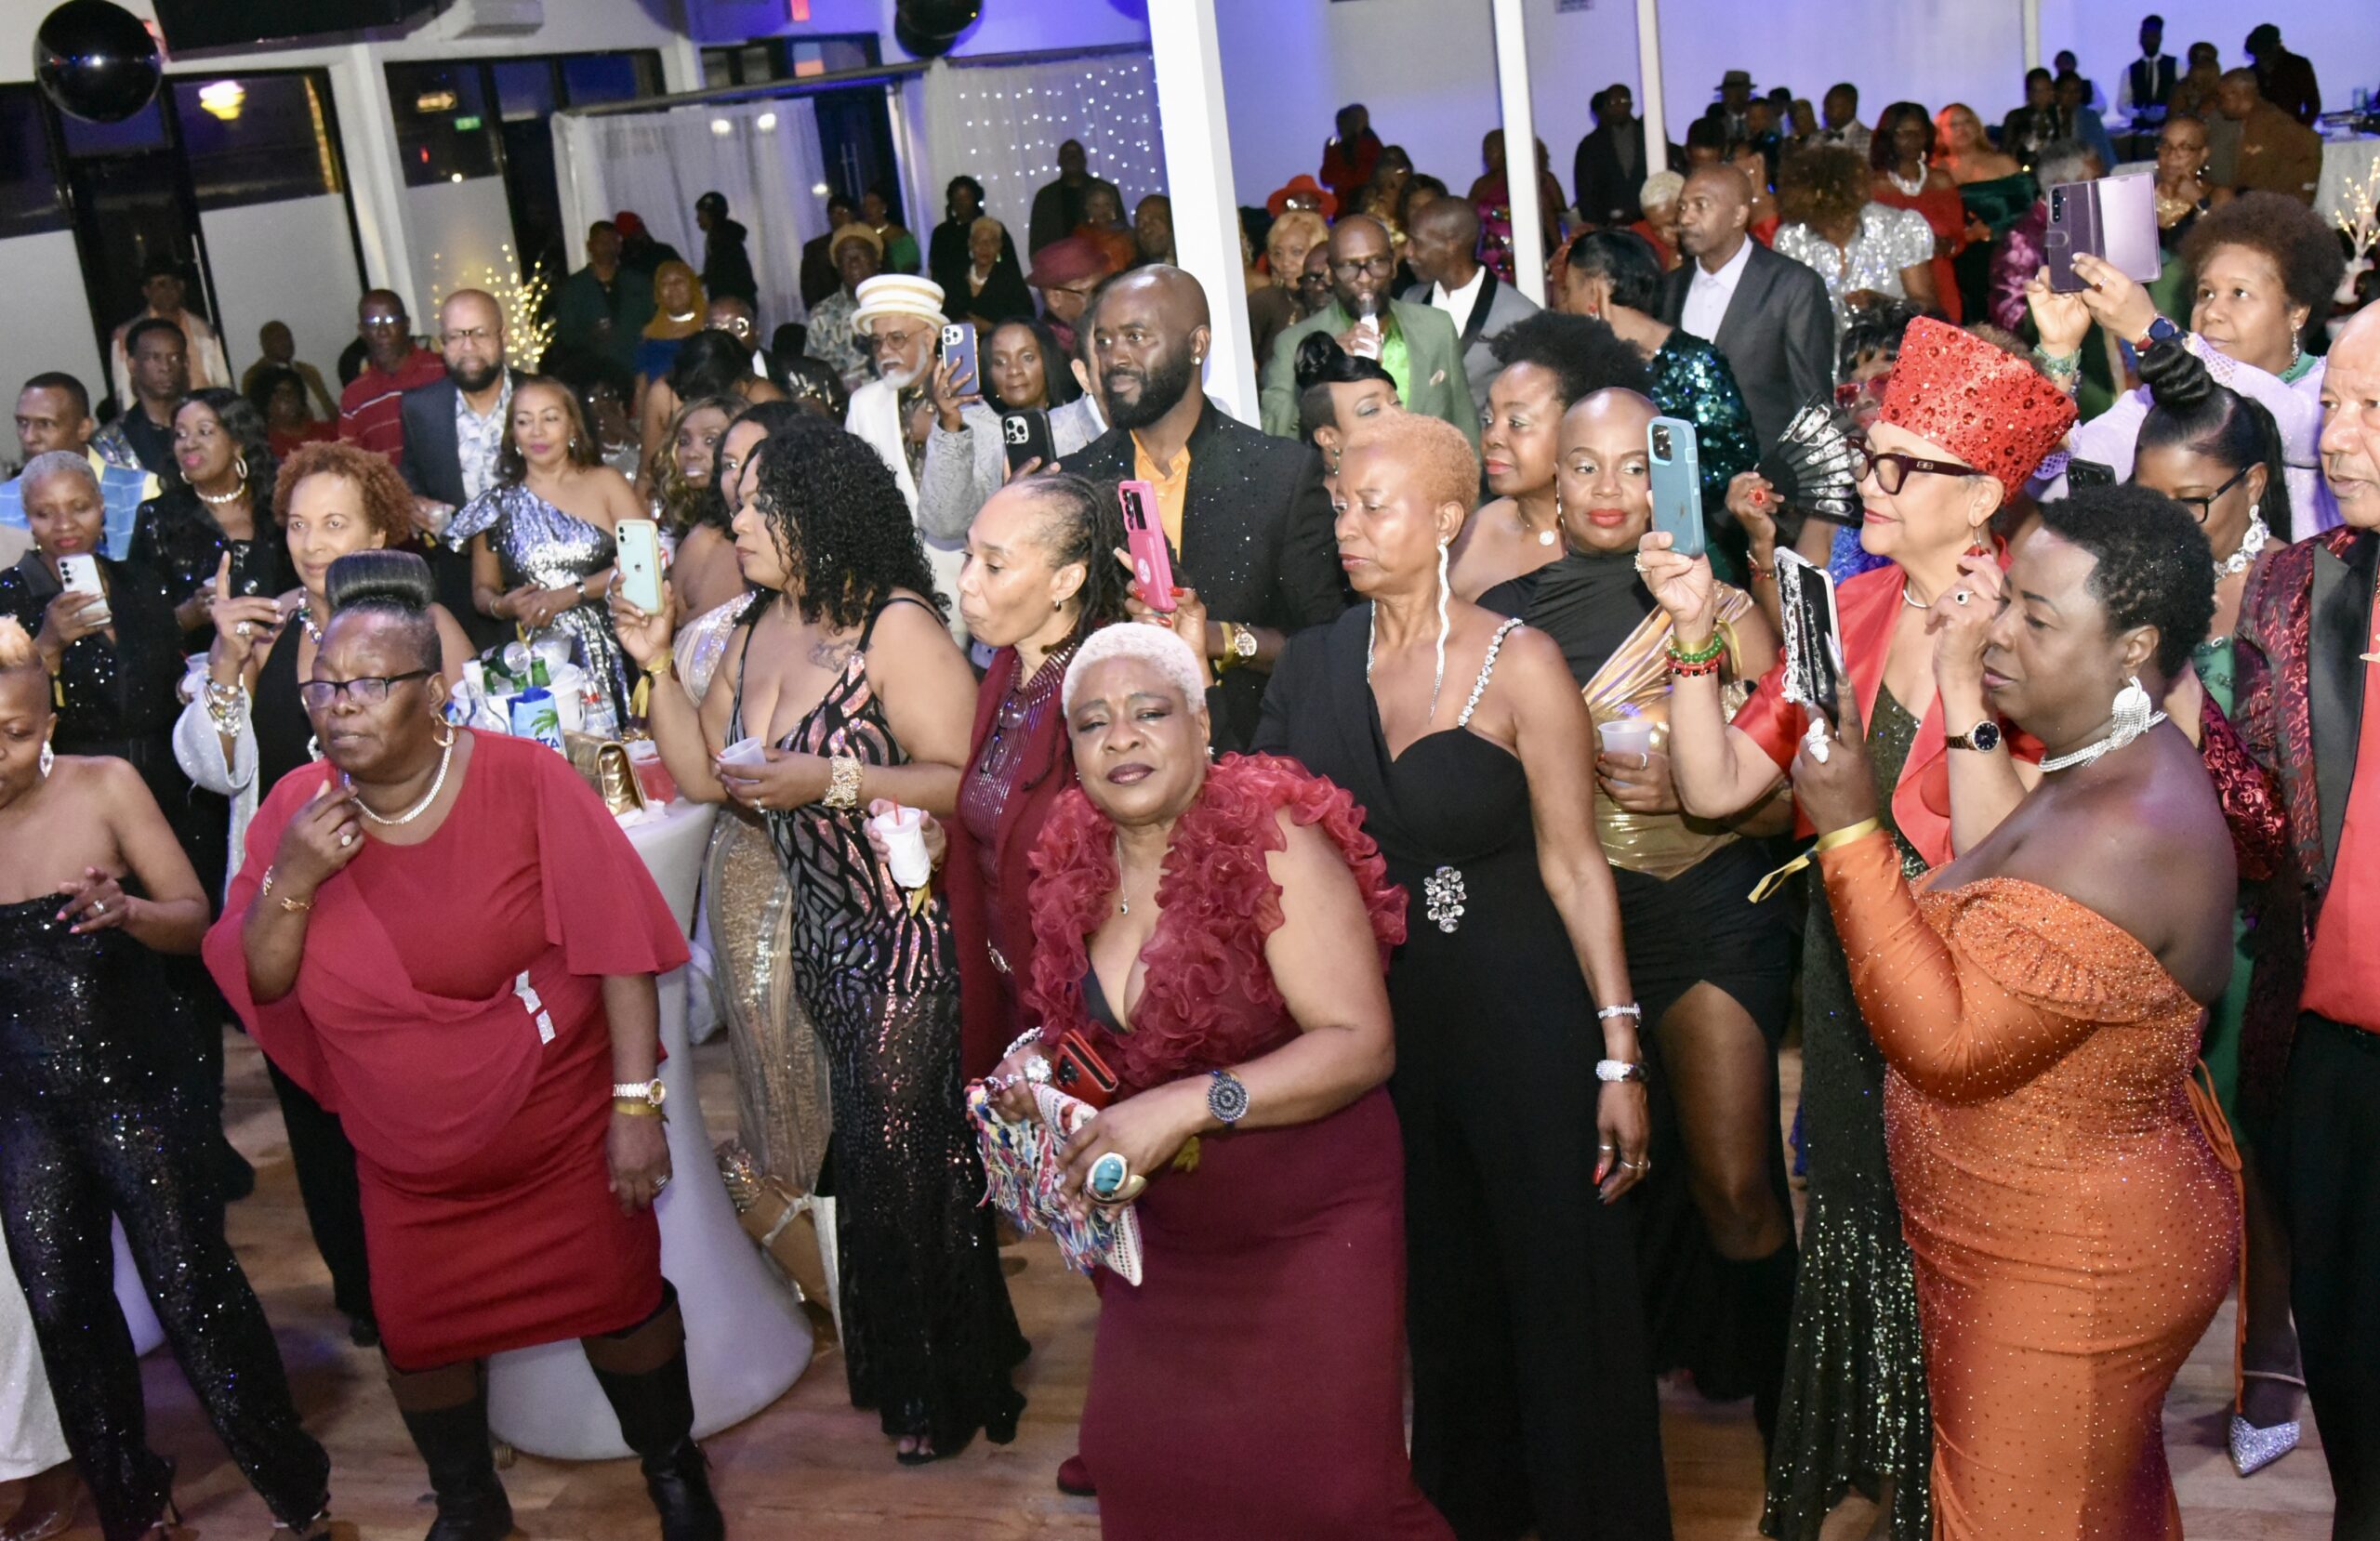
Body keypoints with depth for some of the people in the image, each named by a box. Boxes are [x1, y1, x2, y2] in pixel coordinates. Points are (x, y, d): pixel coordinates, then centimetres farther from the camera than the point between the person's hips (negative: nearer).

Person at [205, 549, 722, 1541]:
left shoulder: (525, 780, -18)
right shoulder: (294, 811, -7)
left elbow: (618, 947, -17)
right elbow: (255, 985, -5)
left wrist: (636, 1105, -18)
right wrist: (290, 884, -23)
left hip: (562, 1129, -3)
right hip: (407, 1157, 3)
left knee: (617, 1302, 10)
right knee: (420, 1332, 14)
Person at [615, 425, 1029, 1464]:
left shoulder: (895, 626, -15)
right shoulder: (757, 630, 9)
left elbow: (966, 781, -22)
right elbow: (704, 775, 7)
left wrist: (832, 781, -24)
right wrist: (655, 666, -1)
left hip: (907, 939, -7)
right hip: (822, 937, 7)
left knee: (901, 1157, 3)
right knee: (864, 1152, 13)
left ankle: (944, 1391, 23)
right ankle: (898, 1367, 31)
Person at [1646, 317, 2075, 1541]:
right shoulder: (1850, 608, 1)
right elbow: (1716, 785, -5)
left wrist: (1960, 679, -31)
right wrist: (1695, 633, -14)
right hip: (1850, 985, 6)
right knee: (1855, 1224, 19)